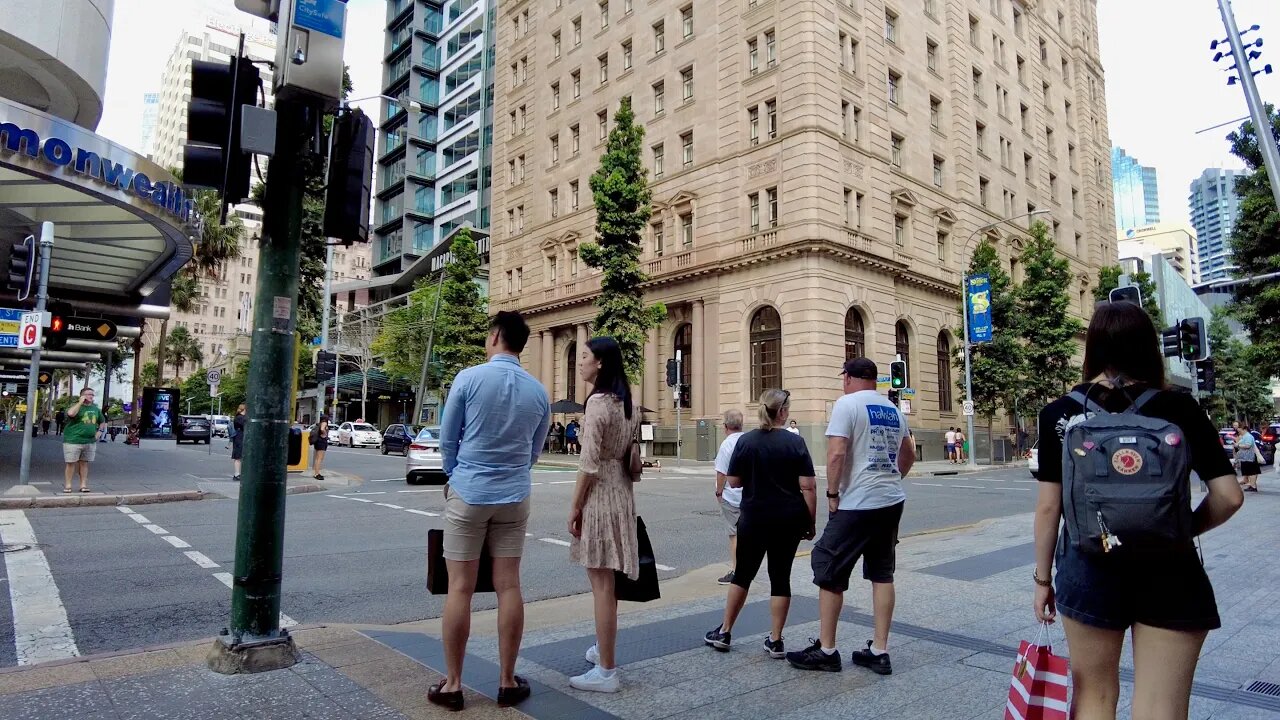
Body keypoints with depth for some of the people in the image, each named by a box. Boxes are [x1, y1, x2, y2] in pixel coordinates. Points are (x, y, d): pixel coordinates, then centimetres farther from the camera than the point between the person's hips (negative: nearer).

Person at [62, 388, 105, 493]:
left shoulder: (96, 409, 14)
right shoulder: (76, 406, -4)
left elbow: (102, 421, 28)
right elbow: (71, 413, -29)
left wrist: (99, 431, 11)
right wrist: (80, 402, -18)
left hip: (90, 442, 5)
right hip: (73, 440, -5)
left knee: (84, 463, 10)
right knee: (71, 463, -2)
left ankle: (83, 485, 15)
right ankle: (67, 485, 7)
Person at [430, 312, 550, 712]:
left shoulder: (469, 378, -9)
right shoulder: (538, 392, 1)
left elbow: (447, 441, 0)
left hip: (469, 494, -3)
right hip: (514, 498, 3)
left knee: (460, 588, 5)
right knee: (508, 587, 7)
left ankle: (452, 684, 13)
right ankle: (507, 681, 16)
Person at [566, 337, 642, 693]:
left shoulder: (598, 400, -16)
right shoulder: (627, 402, 11)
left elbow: (590, 461, -19)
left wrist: (575, 505, -12)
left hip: (600, 493, -9)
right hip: (621, 491, 9)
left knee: (601, 582, -2)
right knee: (606, 579, 21)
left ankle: (606, 671, 6)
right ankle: (603, 648, 36)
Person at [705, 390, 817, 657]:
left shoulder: (746, 441, -3)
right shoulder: (795, 442, -6)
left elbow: (733, 482, -1)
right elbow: (808, 487, -9)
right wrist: (810, 522, -1)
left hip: (754, 519, 1)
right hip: (789, 520, 0)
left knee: (743, 573, 13)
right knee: (780, 577, 8)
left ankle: (724, 632, 20)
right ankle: (775, 641, 13)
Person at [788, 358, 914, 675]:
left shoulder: (847, 403, -9)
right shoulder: (894, 410, 13)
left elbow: (836, 453, -19)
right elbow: (909, 456, 25)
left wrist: (832, 494, -9)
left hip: (858, 504, -7)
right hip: (893, 501, 8)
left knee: (829, 572, 3)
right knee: (882, 574, 13)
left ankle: (826, 651, 10)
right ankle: (879, 652, 17)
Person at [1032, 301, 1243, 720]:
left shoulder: (1060, 413, -4)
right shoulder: (1178, 409, -2)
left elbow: (1048, 506, -4)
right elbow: (1229, 497, -4)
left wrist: (1042, 578, 6)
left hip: (1088, 569, 0)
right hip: (1170, 572, 0)